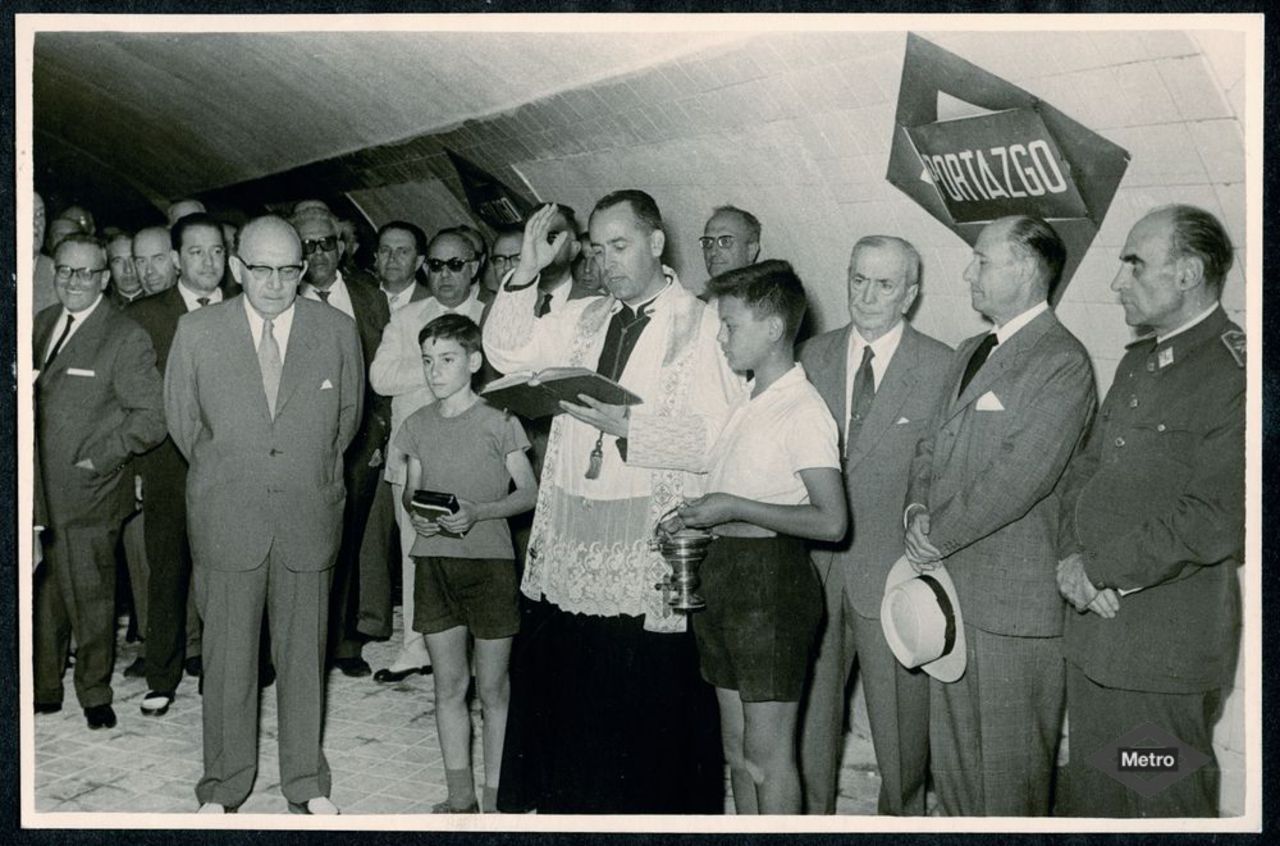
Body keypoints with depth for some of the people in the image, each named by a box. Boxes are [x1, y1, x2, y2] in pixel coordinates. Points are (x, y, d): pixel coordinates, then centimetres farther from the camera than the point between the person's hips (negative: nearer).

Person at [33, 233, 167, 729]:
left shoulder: (126, 338, -10)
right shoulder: (40, 324, 10)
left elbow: (150, 418, -12)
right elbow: (28, 396, 20)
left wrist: (97, 460, -15)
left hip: (85, 493, -5)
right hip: (39, 490, 5)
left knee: (90, 599, 7)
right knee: (42, 599, 14)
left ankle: (94, 695, 24)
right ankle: (44, 688, 30)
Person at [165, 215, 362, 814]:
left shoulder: (337, 331, -3)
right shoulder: (196, 332, -4)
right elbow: (182, 418, 9)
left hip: (308, 518, 1)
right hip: (226, 519, 0)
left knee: (304, 654, 11)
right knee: (227, 658, 8)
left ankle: (307, 784, 27)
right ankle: (222, 787, 26)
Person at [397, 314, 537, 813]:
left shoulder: (498, 423, -6)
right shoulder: (418, 425, 7)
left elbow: (529, 491, -4)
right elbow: (410, 490, 16)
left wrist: (478, 512, -18)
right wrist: (416, 514, -6)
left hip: (488, 561, -4)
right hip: (433, 561, 4)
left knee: (493, 689, 4)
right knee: (448, 686, 10)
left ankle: (495, 798, 15)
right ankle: (460, 796, 21)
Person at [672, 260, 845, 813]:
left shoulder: (802, 410, -15)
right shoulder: (747, 404, 11)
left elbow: (831, 521, -22)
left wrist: (733, 508, -20)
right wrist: (701, 513, 6)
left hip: (773, 581, -9)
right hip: (725, 575, 9)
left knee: (766, 754, 1)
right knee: (736, 749, 16)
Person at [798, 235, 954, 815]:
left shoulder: (942, 367, -5)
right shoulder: (813, 356, 7)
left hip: (894, 570, -3)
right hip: (815, 564, 4)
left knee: (899, 714, 7)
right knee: (810, 703, 14)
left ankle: (900, 811, 29)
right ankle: (814, 810, 33)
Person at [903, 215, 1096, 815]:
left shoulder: (1062, 362, -13)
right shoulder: (969, 354, 16)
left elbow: (1019, 476, -20)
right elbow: (932, 444, 18)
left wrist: (939, 536, -13)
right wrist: (917, 507, -1)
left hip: (1013, 599, -8)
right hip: (951, 584, 8)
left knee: (1009, 770, 5)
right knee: (950, 758, 18)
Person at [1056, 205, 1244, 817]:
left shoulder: (1236, 372, -16)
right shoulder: (1136, 362, 14)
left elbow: (1212, 523, -22)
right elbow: (1085, 468, 13)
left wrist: (1097, 568, -14)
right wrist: (1073, 558, -4)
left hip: (1166, 648, -8)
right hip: (1093, 626, 8)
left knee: (1166, 810, 8)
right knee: (1090, 800, 19)